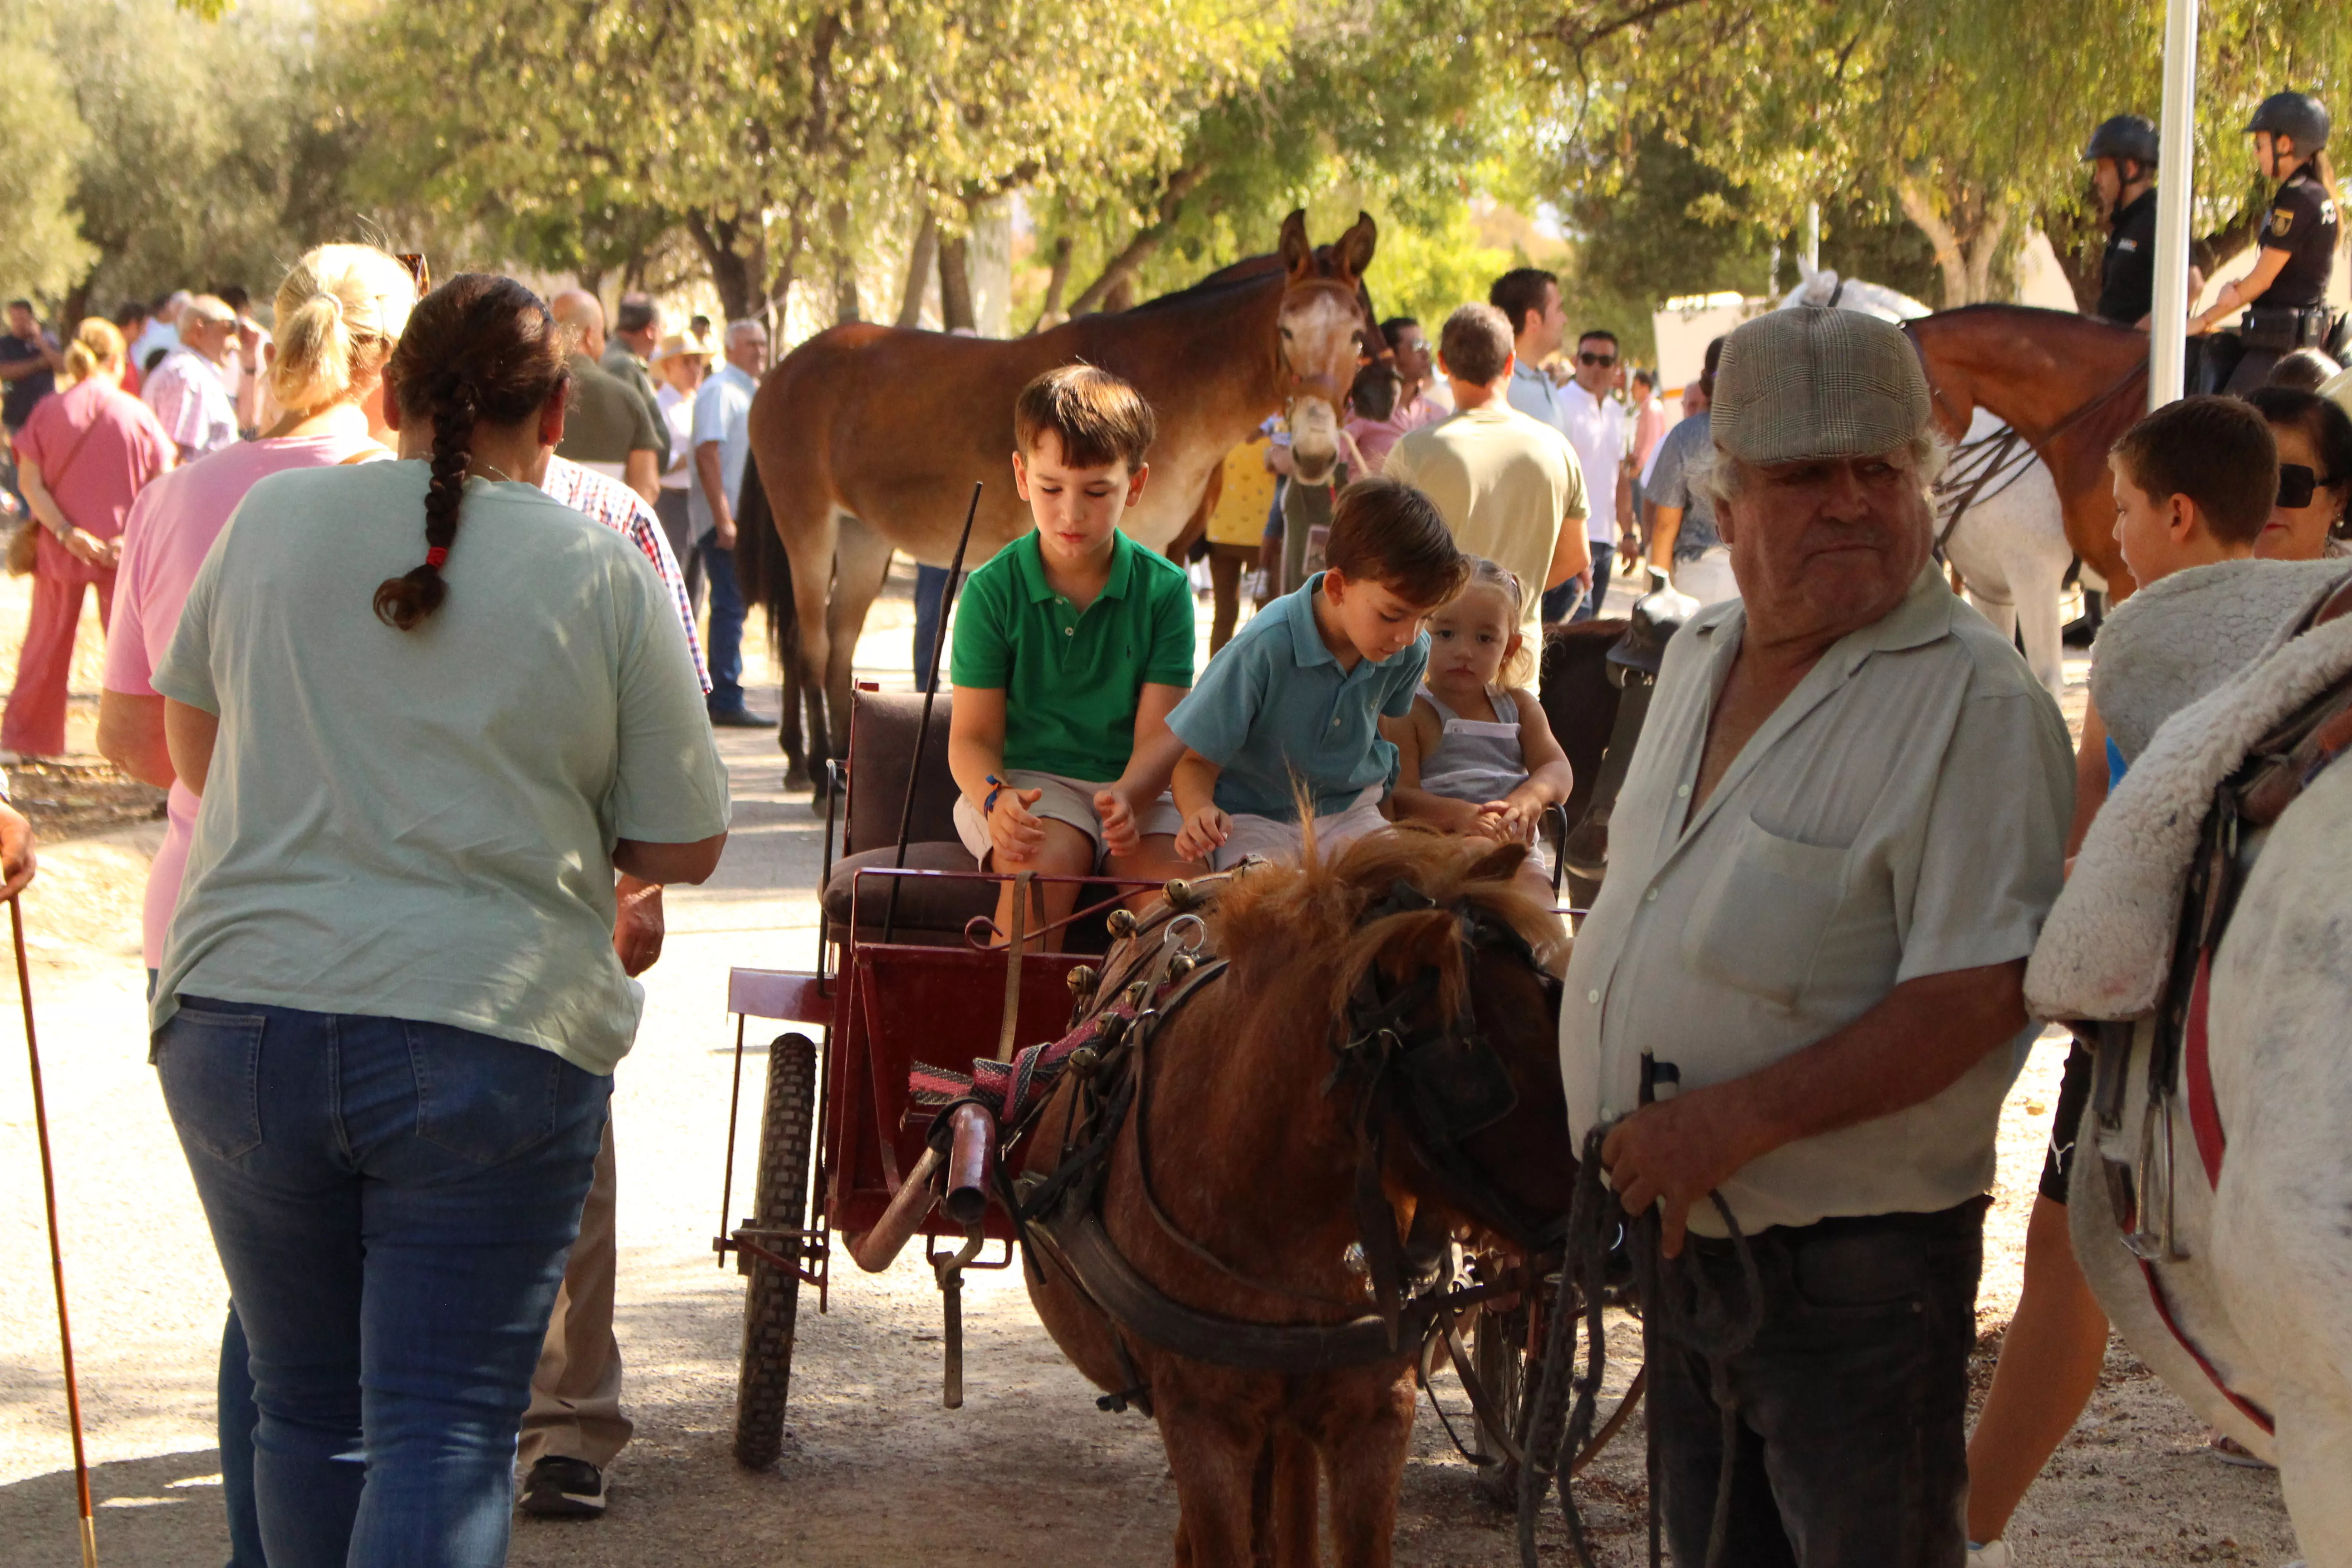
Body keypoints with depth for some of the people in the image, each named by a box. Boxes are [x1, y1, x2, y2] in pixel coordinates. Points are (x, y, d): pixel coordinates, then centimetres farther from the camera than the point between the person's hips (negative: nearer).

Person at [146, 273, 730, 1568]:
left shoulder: (273, 521, 7)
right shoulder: (605, 577, 1)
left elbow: (192, 746, 19)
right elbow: (683, 847, 4)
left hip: (240, 1012, 3)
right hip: (499, 1029, -2)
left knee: (308, 1409, 14)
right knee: (447, 1428, -2)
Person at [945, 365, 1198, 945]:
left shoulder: (1163, 589, 3)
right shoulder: (993, 590, 0)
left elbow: (1160, 732, -4)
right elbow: (973, 735, -3)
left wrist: (1128, 796, -27)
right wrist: (994, 800, -26)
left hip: (1135, 787, 1)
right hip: (1027, 778, -1)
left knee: (1173, 873, -29)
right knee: (1047, 859, -33)